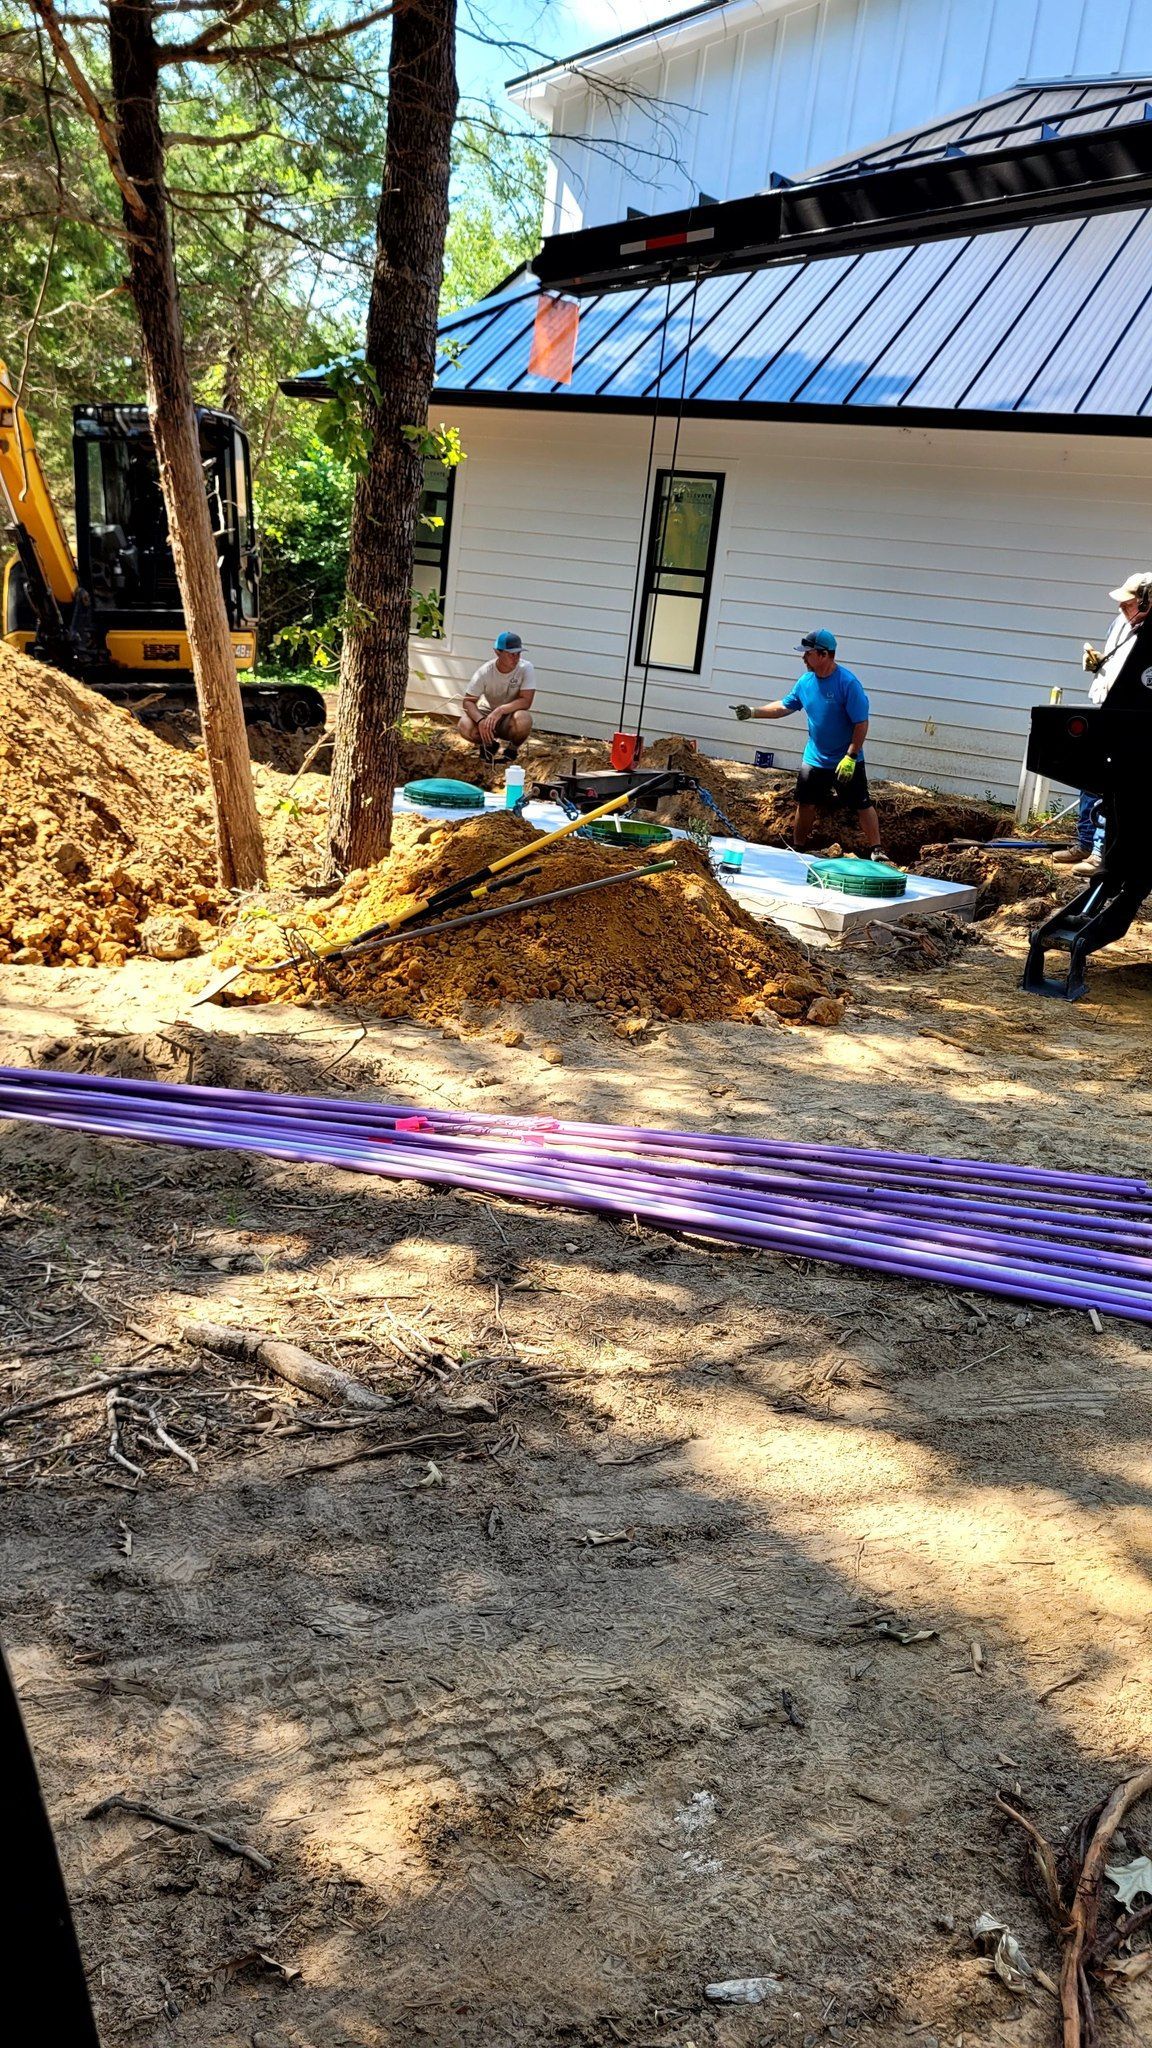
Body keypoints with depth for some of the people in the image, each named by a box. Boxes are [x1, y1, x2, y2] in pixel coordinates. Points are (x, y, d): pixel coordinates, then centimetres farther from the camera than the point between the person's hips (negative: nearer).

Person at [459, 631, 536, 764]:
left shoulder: (526, 668, -18)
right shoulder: (485, 671, -16)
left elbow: (526, 701, -24)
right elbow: (468, 701, -16)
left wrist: (500, 710, -38)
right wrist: (481, 720, -36)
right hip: (487, 713, 1)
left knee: (523, 720, -37)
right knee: (465, 726, -30)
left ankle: (513, 748, -1)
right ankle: (489, 744, 6)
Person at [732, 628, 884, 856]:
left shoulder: (848, 683, -21)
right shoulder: (806, 681, -2)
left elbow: (861, 723, -20)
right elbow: (785, 706, 13)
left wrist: (850, 757, -24)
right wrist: (753, 712, 4)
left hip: (846, 760, -6)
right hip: (815, 758, 6)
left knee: (862, 805, -2)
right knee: (805, 803, 13)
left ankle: (876, 851, 4)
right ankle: (798, 849, 29)